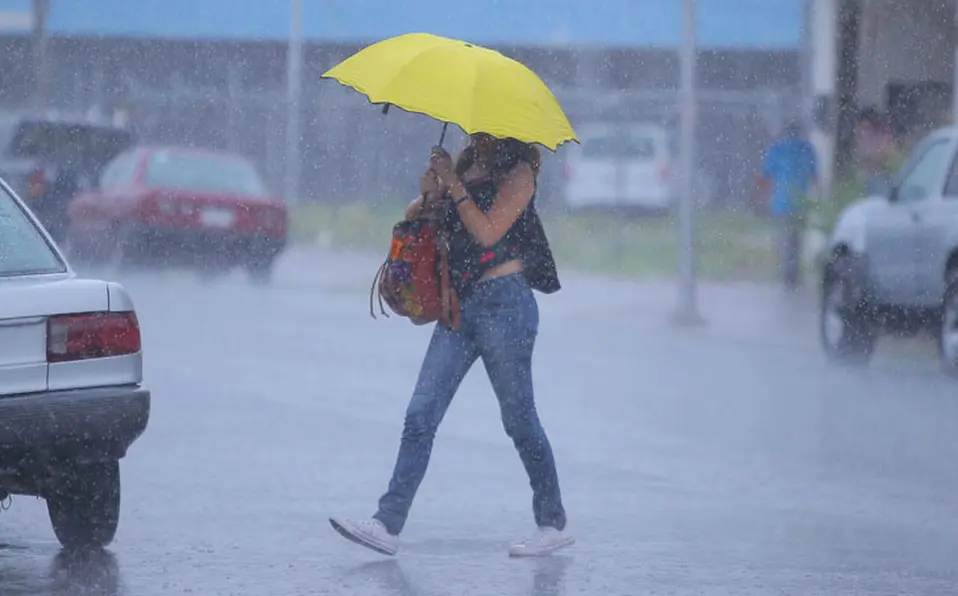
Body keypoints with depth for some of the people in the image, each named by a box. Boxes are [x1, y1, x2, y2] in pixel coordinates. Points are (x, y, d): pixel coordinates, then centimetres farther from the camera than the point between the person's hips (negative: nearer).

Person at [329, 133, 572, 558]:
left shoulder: (517, 170, -6)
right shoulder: (467, 162, 14)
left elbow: (488, 232, -17)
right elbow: (413, 217, 14)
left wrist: (452, 184, -15)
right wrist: (428, 195, -7)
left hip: (504, 302, -7)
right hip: (460, 304, 7)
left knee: (519, 419, 1)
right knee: (421, 415, -2)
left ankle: (554, 525, 13)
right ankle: (388, 525, -6)